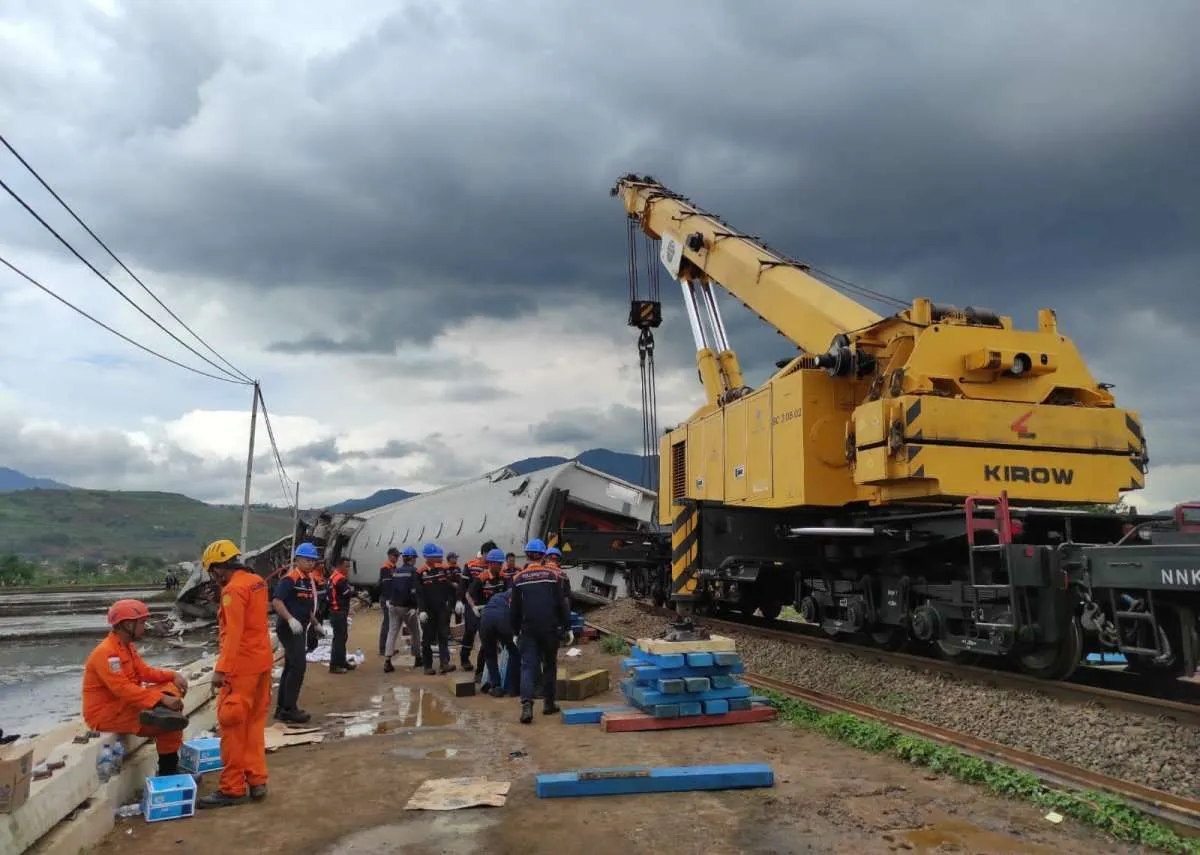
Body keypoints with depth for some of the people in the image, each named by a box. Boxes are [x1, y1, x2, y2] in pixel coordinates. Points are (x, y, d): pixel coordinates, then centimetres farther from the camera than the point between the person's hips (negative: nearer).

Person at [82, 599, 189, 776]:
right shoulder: (106, 652, -23)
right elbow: (123, 689, -31)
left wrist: (173, 675, -8)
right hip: (105, 714, -10)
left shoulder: (127, 646, 10)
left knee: (173, 688, -9)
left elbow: (144, 671, 9)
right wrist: (161, 699, -35)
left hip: (124, 704, 10)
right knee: (169, 722, -23)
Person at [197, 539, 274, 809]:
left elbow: (233, 634, -23)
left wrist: (221, 670, -24)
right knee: (254, 723, 15)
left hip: (242, 666, -9)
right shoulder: (257, 581, 9)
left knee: (232, 726, 0)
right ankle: (257, 781, 19)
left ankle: (232, 788, 8)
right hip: (261, 661, 9)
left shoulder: (234, 590, -17)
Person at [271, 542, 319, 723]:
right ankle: (289, 709, -4)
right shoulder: (290, 578, -15)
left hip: (300, 629, 10)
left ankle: (282, 708, 22)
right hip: (288, 628, -10)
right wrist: (290, 619, -35)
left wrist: (315, 624, 23)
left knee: (291, 667, 14)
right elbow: (276, 601, -25)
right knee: (298, 666, -12)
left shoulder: (308, 580, 14)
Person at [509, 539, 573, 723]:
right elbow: (561, 604, 0)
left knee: (528, 666, 0)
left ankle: (526, 704, -16)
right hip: (550, 628, 0)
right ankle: (549, 704, 20)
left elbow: (515, 608, 8)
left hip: (528, 629, 0)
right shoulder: (552, 575, 0)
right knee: (550, 665, 13)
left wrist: (516, 630, 17)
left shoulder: (519, 578, 3)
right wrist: (567, 628, 6)